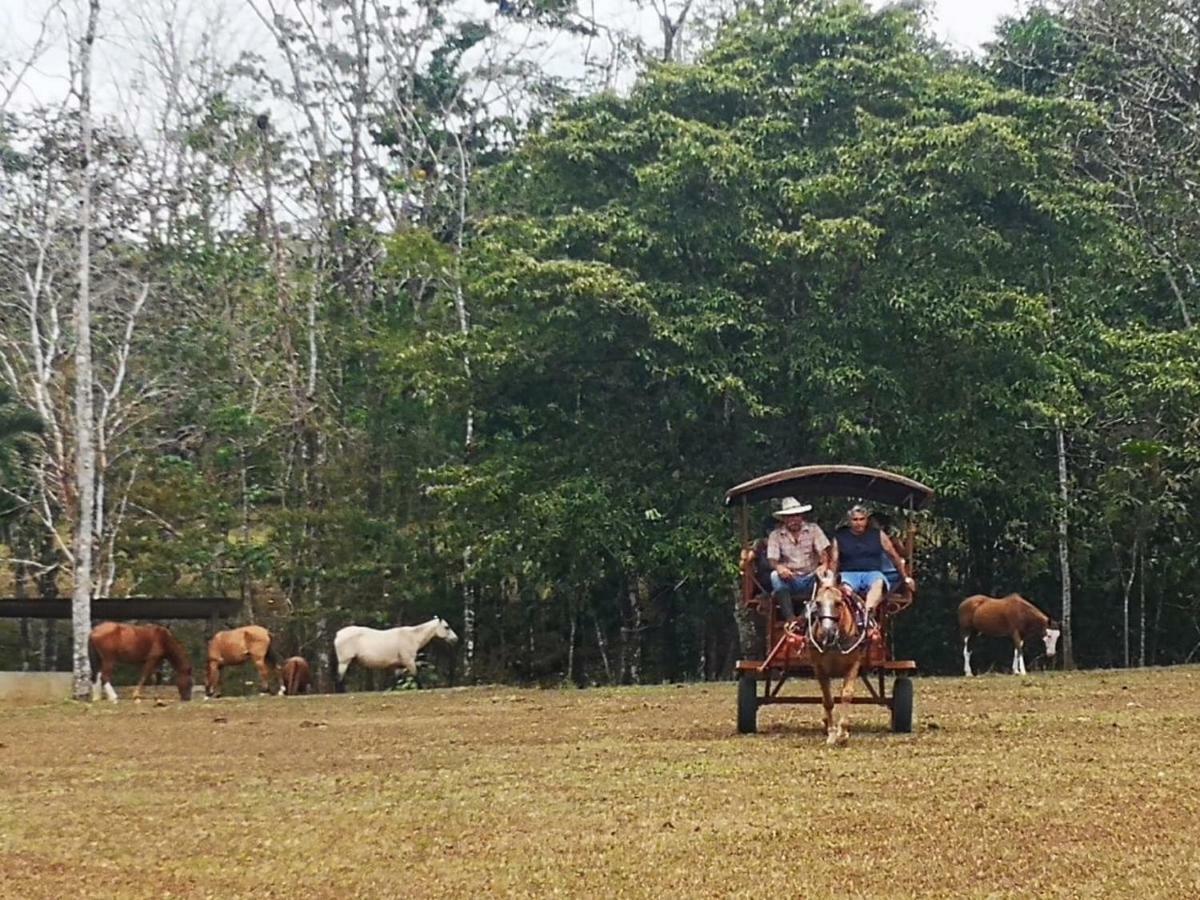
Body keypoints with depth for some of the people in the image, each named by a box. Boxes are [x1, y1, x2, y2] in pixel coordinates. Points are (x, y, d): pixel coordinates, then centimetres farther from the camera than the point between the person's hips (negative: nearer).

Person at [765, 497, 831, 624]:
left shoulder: (813, 529, 5)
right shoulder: (776, 535, 4)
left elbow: (823, 552, -3)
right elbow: (772, 559, -4)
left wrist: (824, 565, -27)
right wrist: (779, 567, -30)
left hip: (811, 577, 0)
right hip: (790, 579, 0)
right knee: (775, 576, -32)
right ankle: (790, 618, -33)